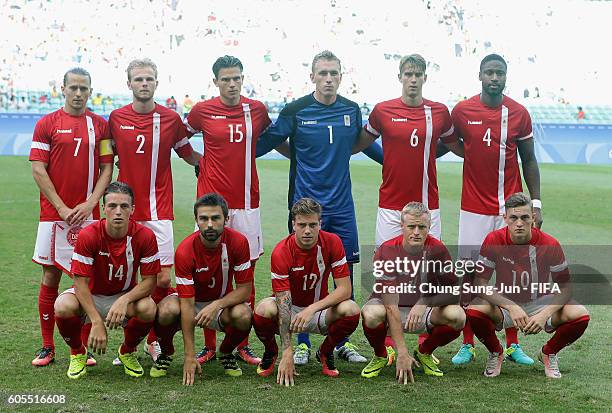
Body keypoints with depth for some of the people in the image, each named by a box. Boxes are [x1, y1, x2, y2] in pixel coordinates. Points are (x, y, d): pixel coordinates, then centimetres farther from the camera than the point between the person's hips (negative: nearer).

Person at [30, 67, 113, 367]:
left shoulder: (100, 125, 8)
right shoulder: (46, 124, 2)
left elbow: (107, 168, 6)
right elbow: (38, 169, -2)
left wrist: (90, 202, -8)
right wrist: (61, 208, -9)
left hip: (89, 214, 1)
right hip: (54, 213, -1)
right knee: (50, 277, 2)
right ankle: (47, 347, 11)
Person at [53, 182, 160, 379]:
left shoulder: (145, 236, -18)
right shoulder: (88, 236, -22)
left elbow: (149, 280, -13)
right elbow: (81, 283, -21)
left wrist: (124, 300, -32)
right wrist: (97, 322, -30)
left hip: (126, 296, 1)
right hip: (90, 296, -1)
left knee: (148, 309, -31)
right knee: (63, 307, -33)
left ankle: (127, 351, 3)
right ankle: (77, 352, 2)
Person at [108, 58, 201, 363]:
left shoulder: (171, 118, 3)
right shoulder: (116, 118, 6)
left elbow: (188, 155, 15)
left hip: (158, 209, -1)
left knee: (162, 279, -6)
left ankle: (154, 340, 12)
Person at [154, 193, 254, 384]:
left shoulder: (238, 242, -21)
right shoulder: (185, 250, -26)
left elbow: (245, 289, -14)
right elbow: (187, 304, -26)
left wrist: (216, 305, -33)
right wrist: (189, 356, -29)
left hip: (223, 302, 1)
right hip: (191, 302, -1)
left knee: (243, 315, -31)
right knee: (167, 310, -34)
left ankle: (226, 353, 2)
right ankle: (166, 353, -1)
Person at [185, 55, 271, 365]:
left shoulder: (256, 109, 5)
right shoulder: (202, 110, 1)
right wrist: (198, 163, 9)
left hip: (246, 202, 2)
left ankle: (243, 345, 14)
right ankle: (209, 346, 10)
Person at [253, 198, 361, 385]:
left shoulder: (332, 242, -15)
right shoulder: (281, 252, -23)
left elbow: (345, 289, -17)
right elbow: (283, 304, -27)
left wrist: (312, 308, -32)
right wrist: (287, 352, -35)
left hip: (319, 309, 2)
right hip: (289, 309, -2)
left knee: (351, 310, -29)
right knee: (264, 309, -35)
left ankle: (326, 352, 2)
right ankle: (271, 352, 0)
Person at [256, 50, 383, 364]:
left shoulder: (352, 111, 5)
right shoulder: (295, 111, -5)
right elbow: (265, 143, 2)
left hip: (342, 208, 3)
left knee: (345, 275, 6)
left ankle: (343, 342, 20)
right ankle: (302, 344, 16)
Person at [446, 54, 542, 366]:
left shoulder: (519, 114, 1)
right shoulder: (461, 111, -2)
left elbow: (529, 161, 7)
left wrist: (536, 204, 4)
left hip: (511, 208, 1)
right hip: (474, 209, -1)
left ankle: (512, 345, 17)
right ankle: (467, 344, 12)